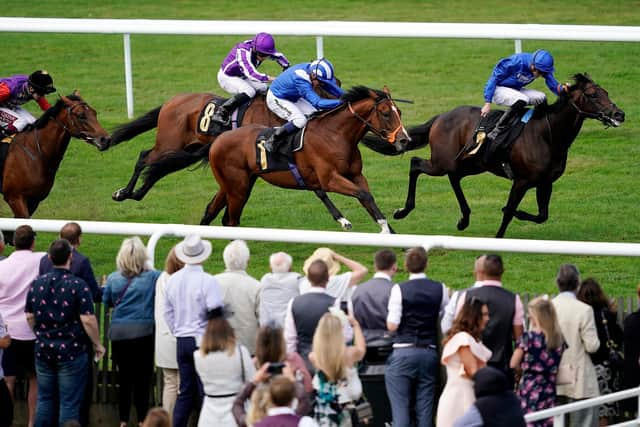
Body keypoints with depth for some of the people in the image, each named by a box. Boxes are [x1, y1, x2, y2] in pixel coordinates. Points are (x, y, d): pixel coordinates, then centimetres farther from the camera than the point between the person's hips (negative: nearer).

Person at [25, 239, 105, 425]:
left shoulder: (37, 284, 1)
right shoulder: (78, 285, -14)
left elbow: (30, 317, 8)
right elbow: (88, 320, -16)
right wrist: (97, 345, -3)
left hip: (43, 350, 4)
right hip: (71, 352, -4)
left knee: (45, 400, 14)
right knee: (69, 403, 2)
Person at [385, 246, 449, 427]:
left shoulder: (400, 289, -8)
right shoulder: (440, 289, 1)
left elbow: (392, 325, -11)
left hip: (403, 353, -3)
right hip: (430, 352, 3)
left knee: (400, 407, -2)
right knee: (425, 409, 7)